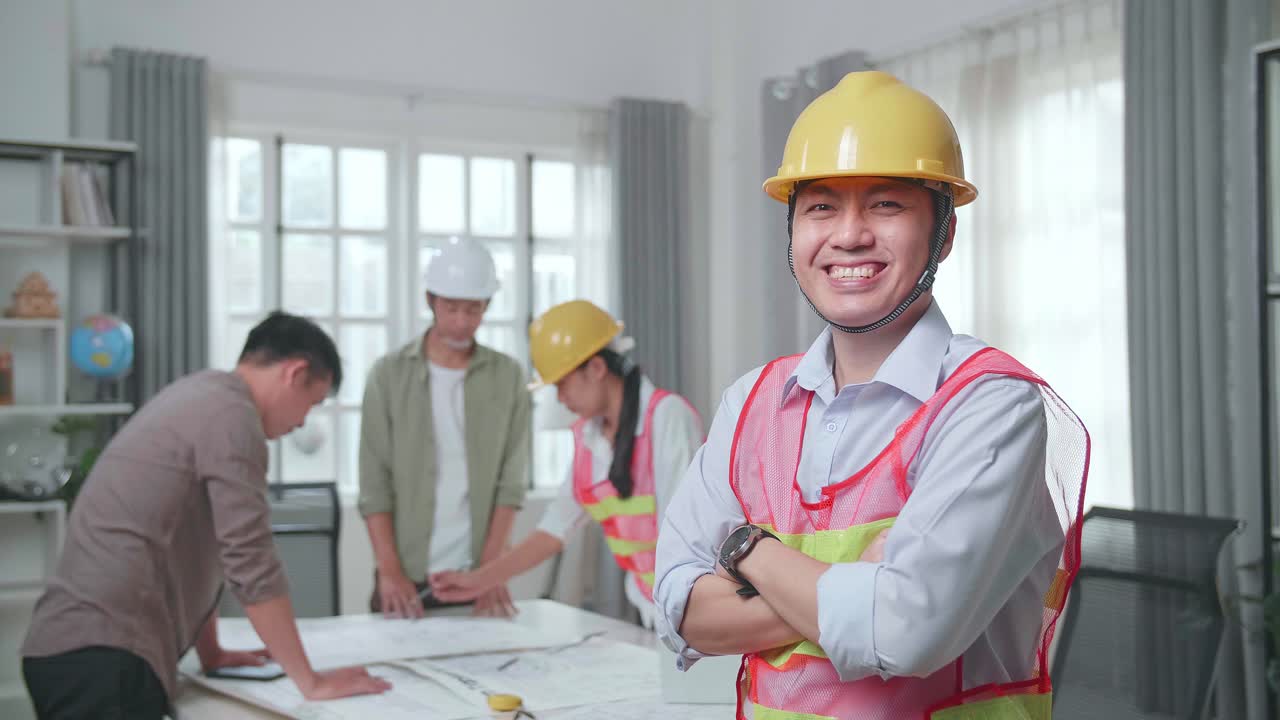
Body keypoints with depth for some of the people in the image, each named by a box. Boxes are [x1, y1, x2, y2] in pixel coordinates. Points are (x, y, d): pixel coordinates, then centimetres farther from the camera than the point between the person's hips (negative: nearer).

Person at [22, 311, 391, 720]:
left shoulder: (196, 398, 20)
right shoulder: (231, 414, -11)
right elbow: (251, 564, -16)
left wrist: (210, 653, 28)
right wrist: (311, 683, -11)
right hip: (105, 656, -10)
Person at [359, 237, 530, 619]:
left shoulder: (508, 376, 2)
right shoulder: (389, 375, 0)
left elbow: (510, 482, -1)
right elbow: (375, 484, -4)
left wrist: (491, 570, -9)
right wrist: (391, 572, -12)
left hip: (476, 574, 1)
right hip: (408, 576, -1)